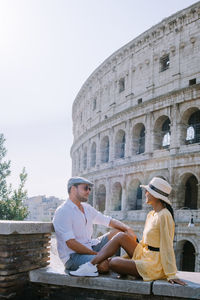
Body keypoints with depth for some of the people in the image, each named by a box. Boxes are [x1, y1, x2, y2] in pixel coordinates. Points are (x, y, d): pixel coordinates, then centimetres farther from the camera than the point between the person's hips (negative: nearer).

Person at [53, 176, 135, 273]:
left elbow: (108, 221, 16)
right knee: (103, 264, -34)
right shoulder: (62, 212, -13)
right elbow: (70, 243, -21)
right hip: (73, 256, -9)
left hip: (91, 247, 9)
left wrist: (127, 228, -3)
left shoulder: (87, 208, 13)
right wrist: (96, 254, -23)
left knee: (119, 232, 1)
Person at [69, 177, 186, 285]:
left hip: (154, 265, -9)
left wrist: (171, 275, -19)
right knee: (121, 236, -2)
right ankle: (91, 265, -5)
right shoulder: (151, 215, 11)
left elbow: (167, 247, -20)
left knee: (113, 262, -19)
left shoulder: (164, 216, -18)